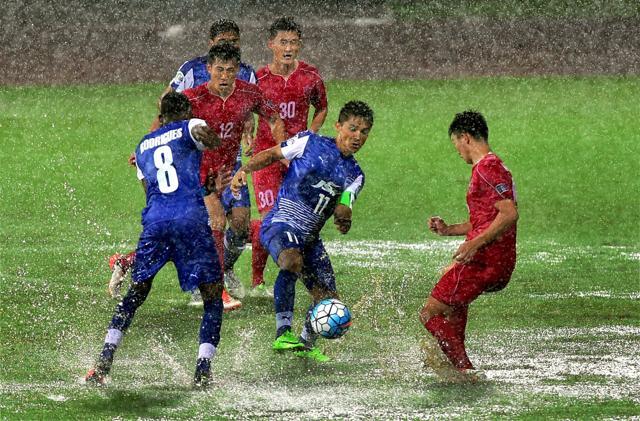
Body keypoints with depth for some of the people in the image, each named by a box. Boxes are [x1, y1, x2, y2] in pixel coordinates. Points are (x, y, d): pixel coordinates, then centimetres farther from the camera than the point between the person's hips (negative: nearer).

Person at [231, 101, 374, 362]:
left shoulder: (355, 175, 11)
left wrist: (343, 216, -28)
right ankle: (283, 333, -30)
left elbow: (343, 208, -3)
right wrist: (245, 170, -11)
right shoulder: (310, 142, 0)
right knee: (291, 261, -38)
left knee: (330, 300, 3)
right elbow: (271, 155, 7)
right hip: (280, 224, -6)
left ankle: (306, 345, 29)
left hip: (310, 238, 6)